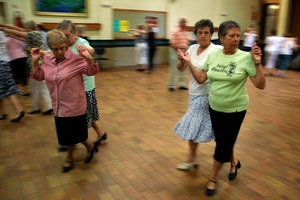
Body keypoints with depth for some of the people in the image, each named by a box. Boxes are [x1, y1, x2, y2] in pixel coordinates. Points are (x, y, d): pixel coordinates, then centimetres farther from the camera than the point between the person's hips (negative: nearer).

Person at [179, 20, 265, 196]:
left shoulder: (245, 58, -16)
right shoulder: (213, 55, -4)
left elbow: (261, 85, -15)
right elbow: (201, 79, 1)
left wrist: (258, 63, -27)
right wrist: (188, 62, -6)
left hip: (235, 110, -4)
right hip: (215, 107, 4)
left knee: (222, 144, 3)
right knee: (223, 141, 20)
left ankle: (213, 179, 24)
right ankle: (234, 162, 51)